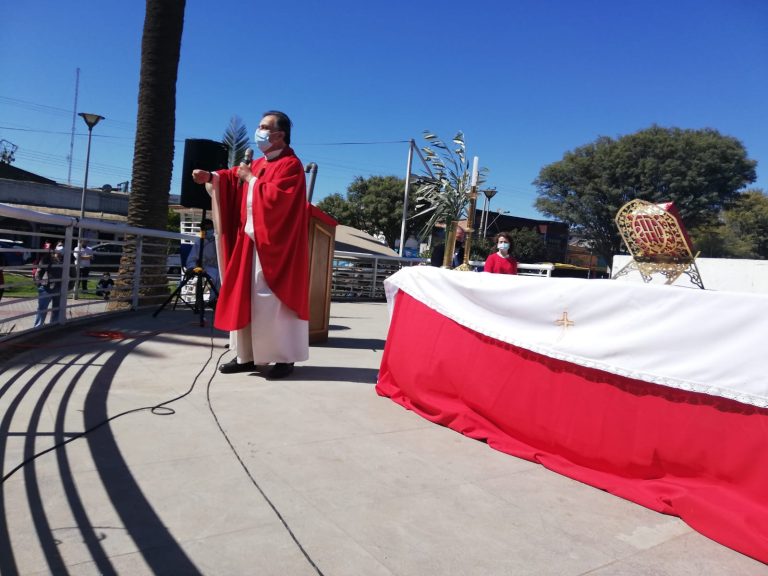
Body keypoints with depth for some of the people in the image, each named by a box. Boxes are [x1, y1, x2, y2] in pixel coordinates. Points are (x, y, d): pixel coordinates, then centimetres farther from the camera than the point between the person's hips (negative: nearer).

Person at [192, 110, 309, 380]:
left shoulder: (291, 165, -8)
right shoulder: (257, 164, 20)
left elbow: (276, 197, -20)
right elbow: (233, 177, 15)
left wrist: (251, 179, -9)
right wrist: (210, 177, -3)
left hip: (274, 245, -9)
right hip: (250, 241, 9)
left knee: (273, 299, -7)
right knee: (244, 297, 7)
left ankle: (284, 358, 2)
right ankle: (247, 355, 14)